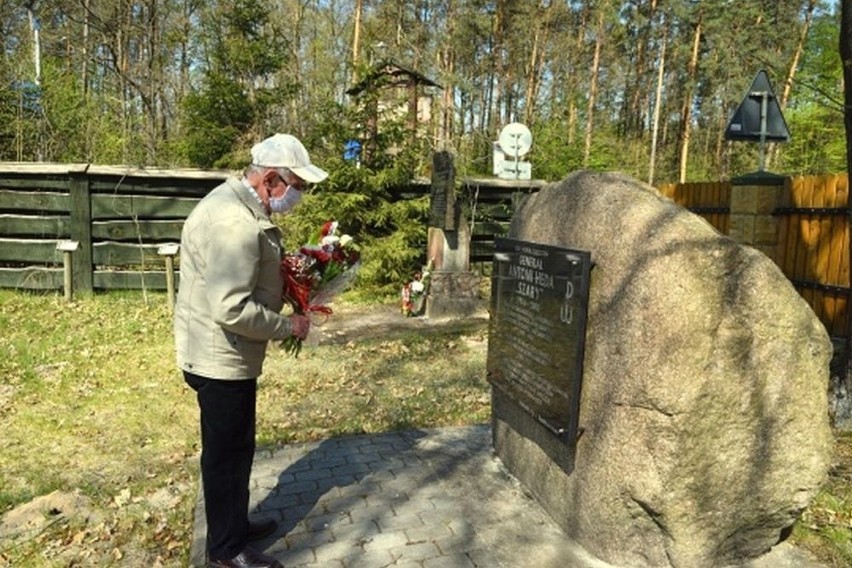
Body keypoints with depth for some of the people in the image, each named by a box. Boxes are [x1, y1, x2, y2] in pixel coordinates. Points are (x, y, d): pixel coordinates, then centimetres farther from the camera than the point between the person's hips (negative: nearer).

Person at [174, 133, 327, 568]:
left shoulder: (243, 206, 8)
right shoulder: (234, 221, -27)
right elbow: (231, 309, -32)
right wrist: (288, 326, -19)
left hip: (231, 354, 10)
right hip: (220, 357, -10)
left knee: (237, 447, 22)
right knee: (226, 452, 7)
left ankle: (236, 525, 41)